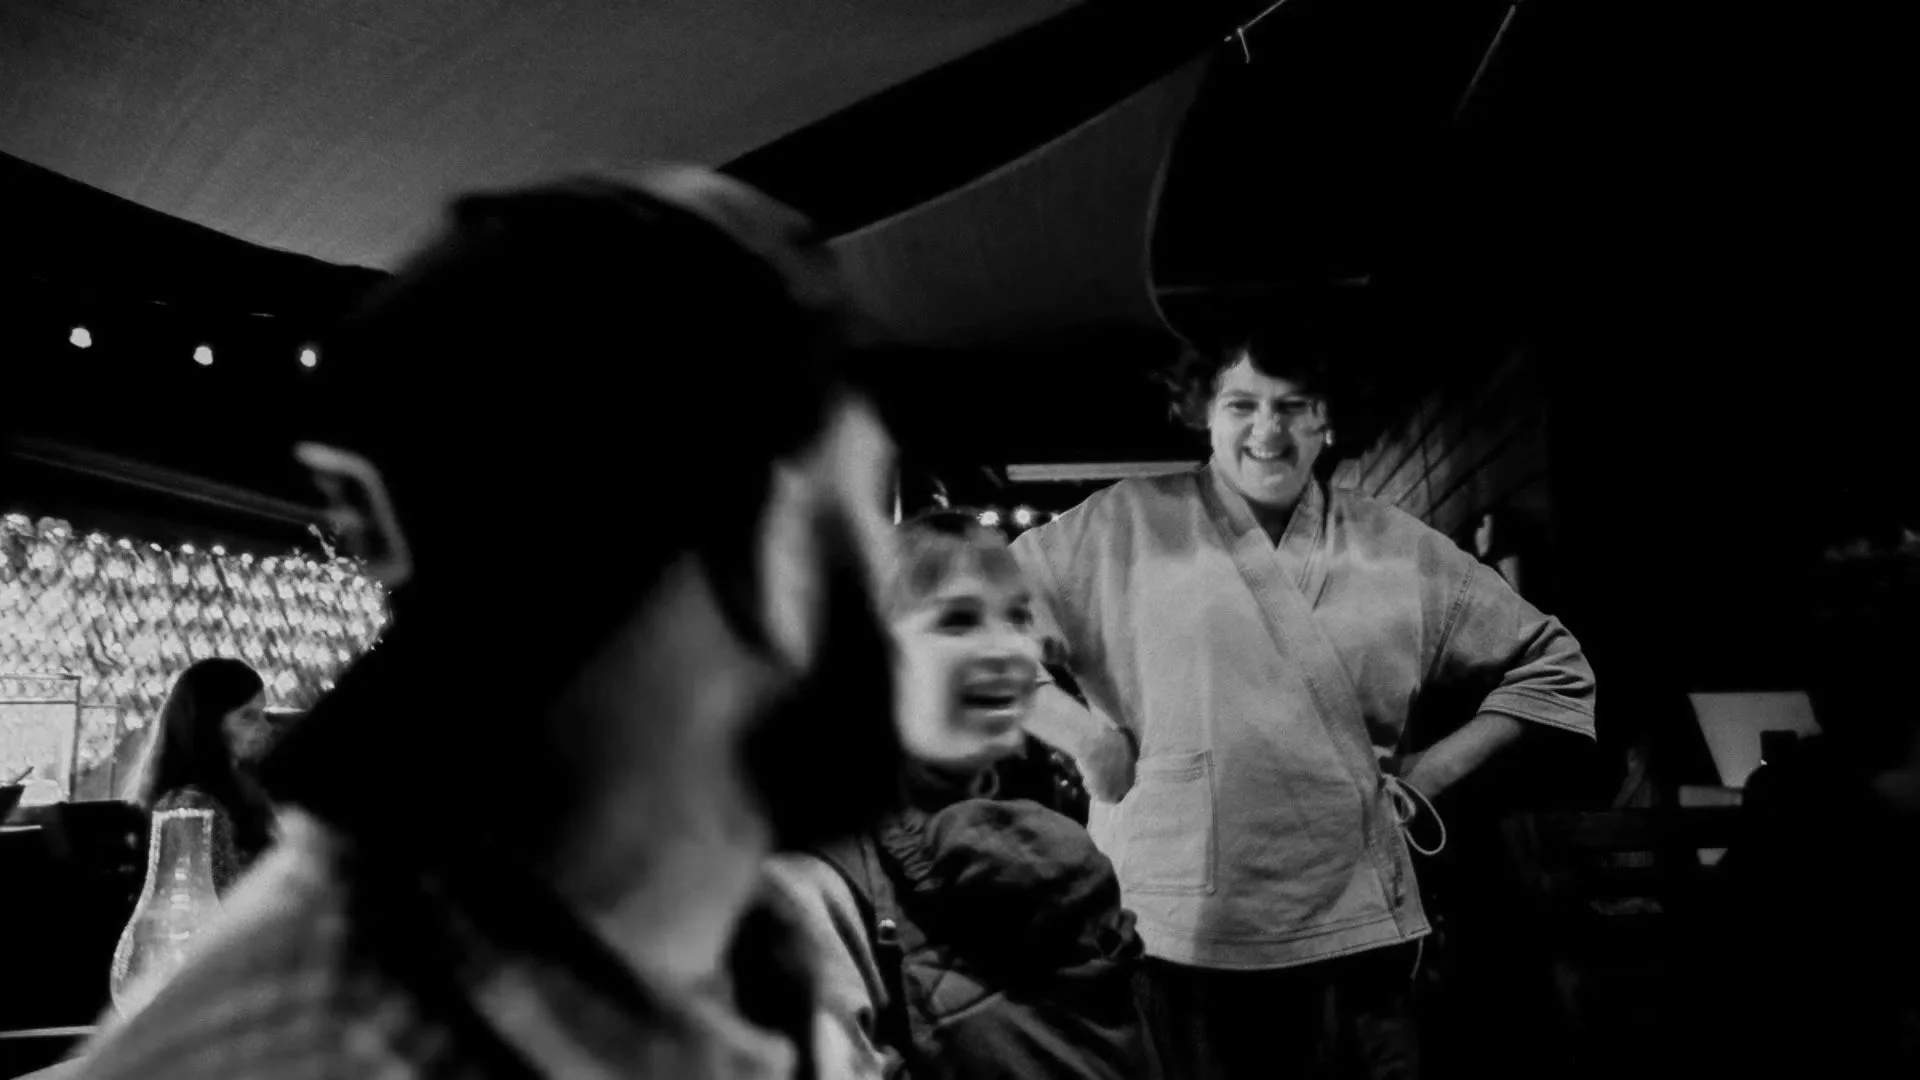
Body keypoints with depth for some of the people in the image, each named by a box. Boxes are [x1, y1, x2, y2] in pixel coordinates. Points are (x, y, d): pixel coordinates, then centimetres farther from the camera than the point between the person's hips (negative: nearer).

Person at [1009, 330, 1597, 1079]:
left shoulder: (1402, 552, 6)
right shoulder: (1124, 527, -1)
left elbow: (1552, 668, 15)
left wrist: (1426, 775, 5)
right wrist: (1076, 736, -5)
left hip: (1355, 933, 2)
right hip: (1171, 935, -2)